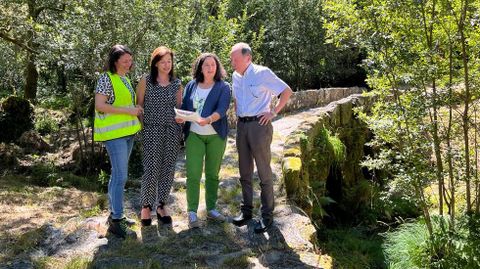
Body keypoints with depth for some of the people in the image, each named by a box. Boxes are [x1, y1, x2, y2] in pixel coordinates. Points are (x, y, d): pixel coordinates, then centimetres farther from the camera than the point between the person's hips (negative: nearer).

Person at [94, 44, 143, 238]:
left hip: (127, 132, 9)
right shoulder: (106, 78, -10)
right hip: (114, 133, -9)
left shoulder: (124, 79, 15)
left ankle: (114, 213, 24)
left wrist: (135, 110, 5)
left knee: (117, 175, 14)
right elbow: (99, 105, -18)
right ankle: (116, 221, -1)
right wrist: (127, 110, -18)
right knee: (121, 177, -9)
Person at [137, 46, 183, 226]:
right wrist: (140, 126, -2)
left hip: (173, 131, 3)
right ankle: (146, 206, 11)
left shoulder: (177, 84, 10)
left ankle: (161, 205, 20)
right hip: (152, 130, -3)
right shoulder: (146, 81, 2)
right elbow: (139, 105, 5)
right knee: (152, 169, -7)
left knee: (168, 169, 5)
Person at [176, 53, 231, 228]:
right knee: (193, 174, -5)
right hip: (194, 135, 0)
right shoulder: (191, 86, 8)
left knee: (212, 173, 9)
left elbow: (222, 109, -14)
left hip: (216, 135, 0)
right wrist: (180, 117, -12)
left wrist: (208, 119, -32)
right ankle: (192, 212, 3)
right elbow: (184, 107, 11)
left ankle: (211, 209, 22)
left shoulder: (223, 87, 1)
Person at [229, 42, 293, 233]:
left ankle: (267, 215, 9)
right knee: (244, 172, 12)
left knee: (264, 172, 0)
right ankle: (246, 210, 24)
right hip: (241, 125, 7)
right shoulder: (235, 76, 10)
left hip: (259, 125, -6)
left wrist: (273, 112, -11)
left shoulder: (262, 73, -9)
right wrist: (237, 113, 12)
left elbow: (287, 91, -6)